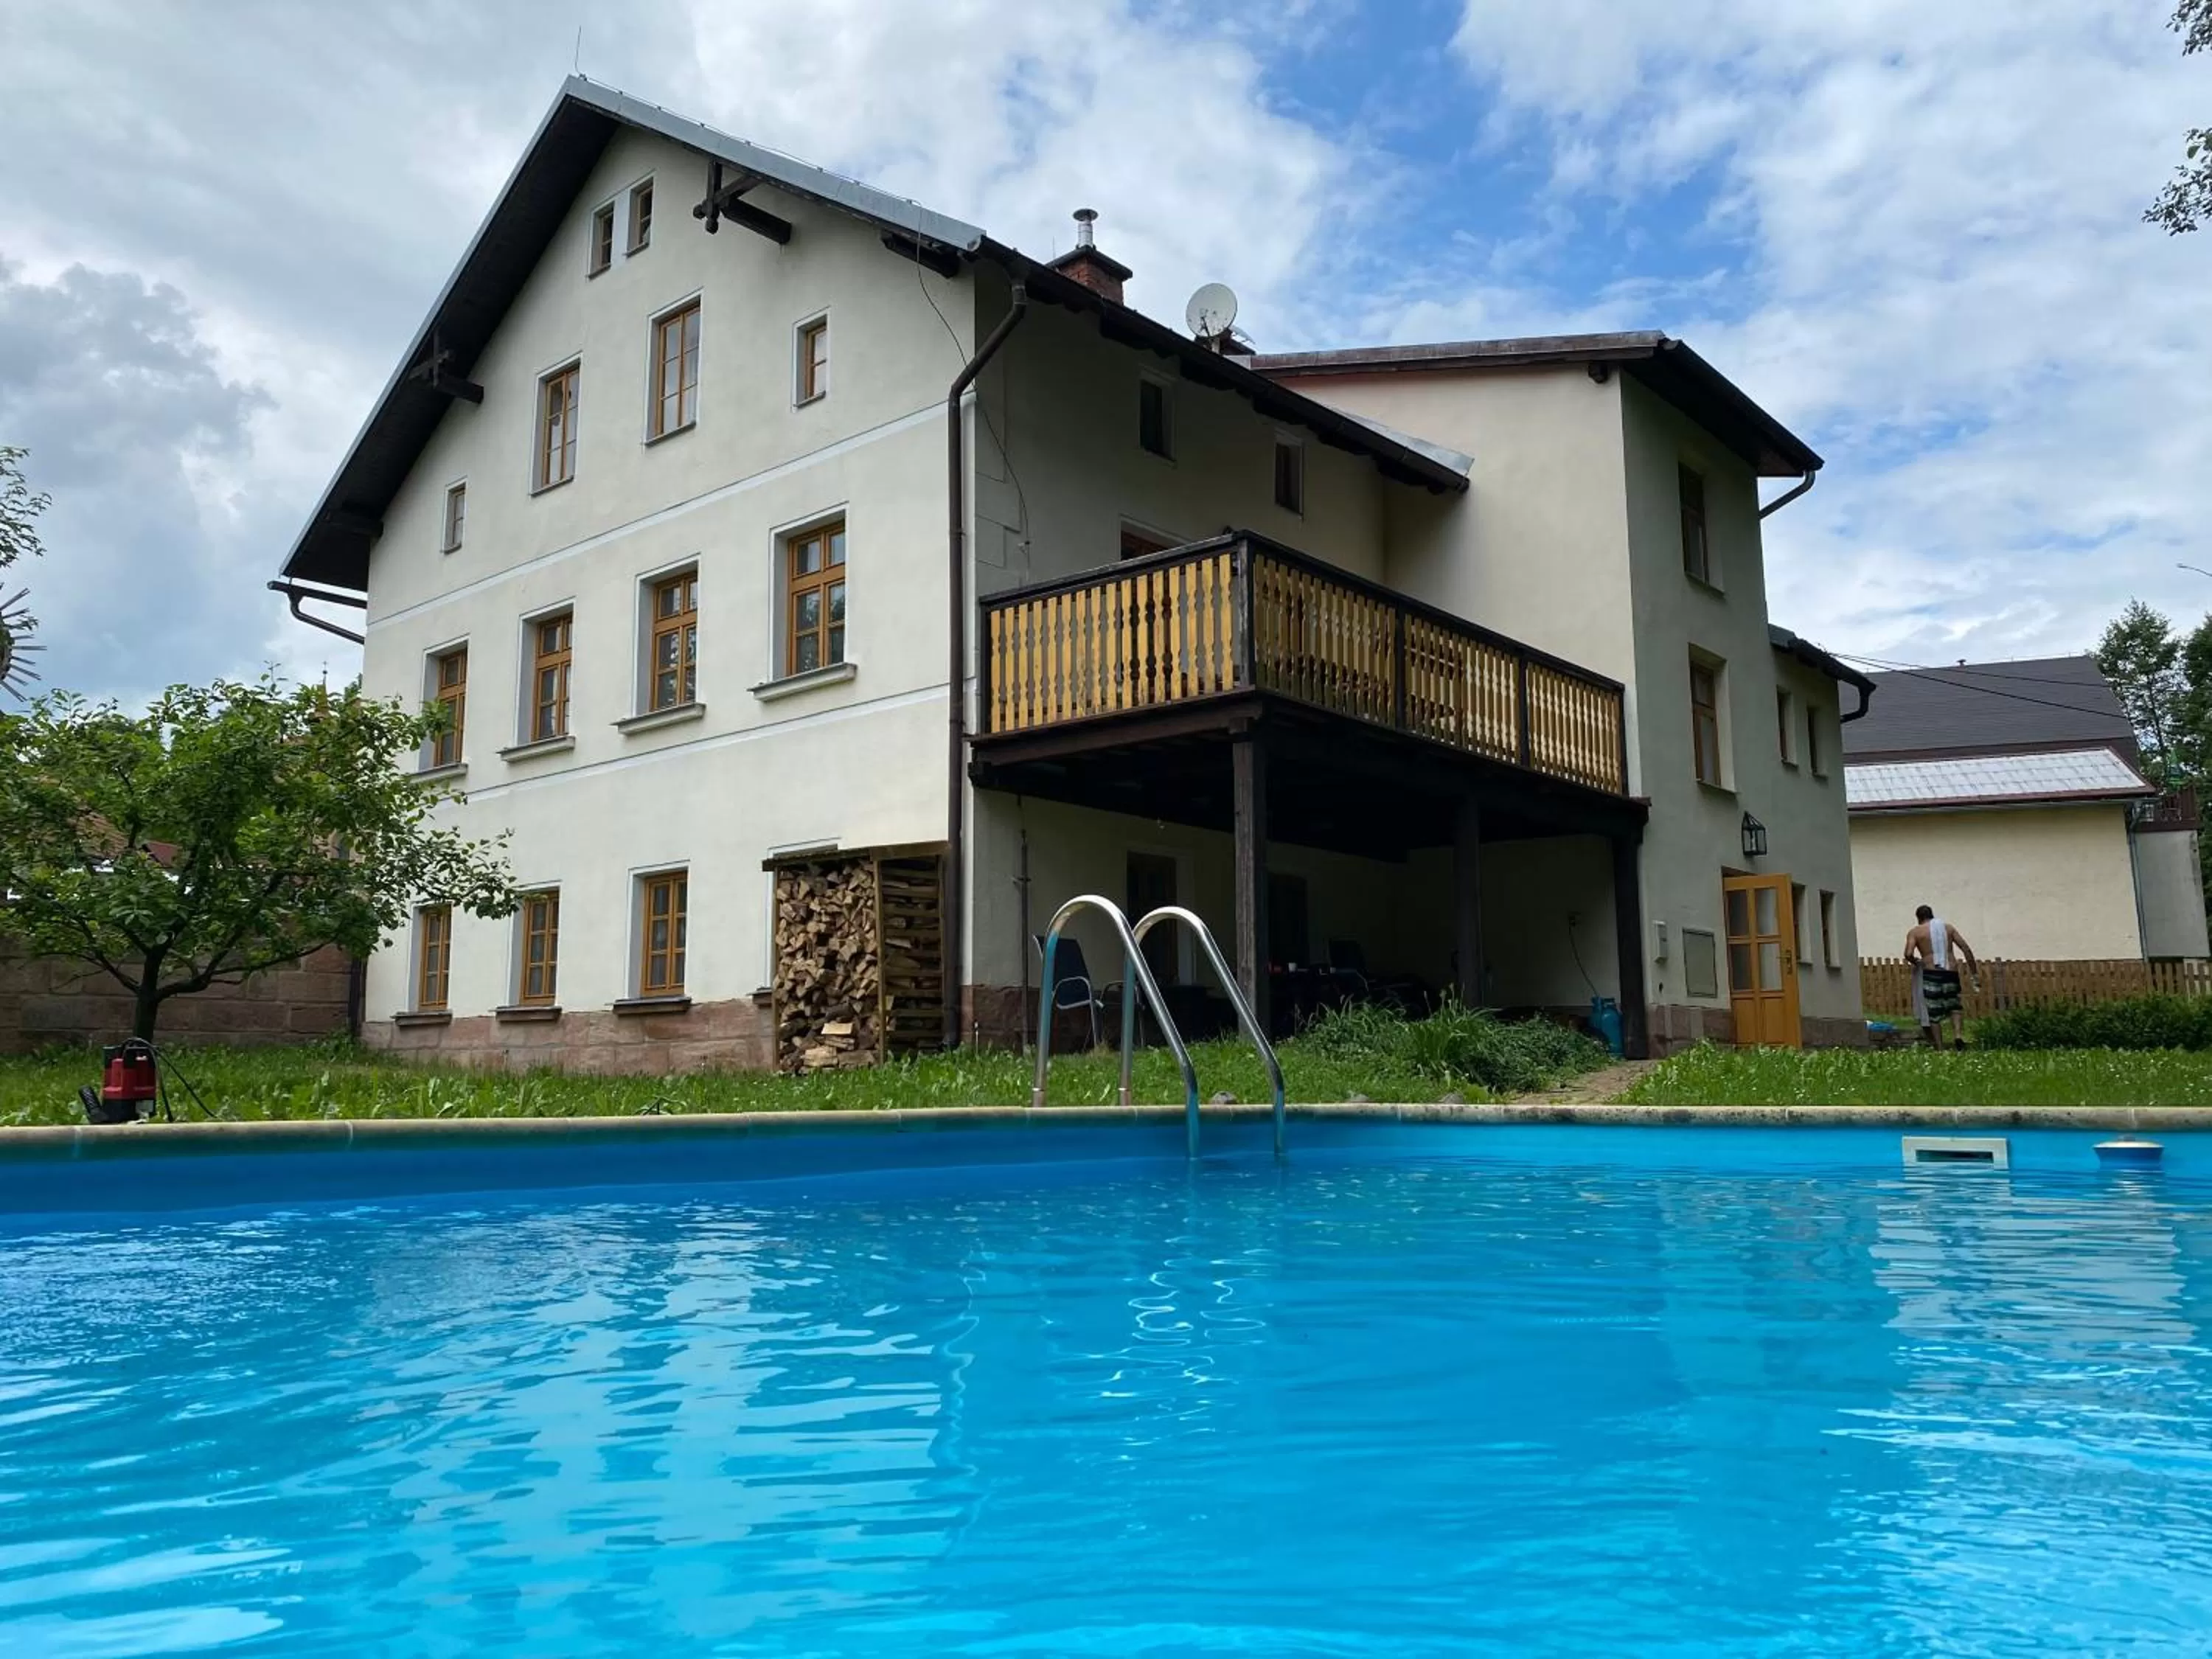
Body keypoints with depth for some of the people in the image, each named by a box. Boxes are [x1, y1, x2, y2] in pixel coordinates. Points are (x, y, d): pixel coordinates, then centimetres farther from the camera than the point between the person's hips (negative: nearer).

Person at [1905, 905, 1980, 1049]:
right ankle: (1958, 1033, -5)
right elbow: (1966, 949, 7)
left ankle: (1940, 1048, 2)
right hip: (1951, 973, 3)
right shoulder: (1948, 927, 14)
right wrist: (1975, 972, 8)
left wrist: (1915, 962, 12)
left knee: (1934, 1014, 5)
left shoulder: (1915, 932, 4)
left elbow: (1908, 954, -11)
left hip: (1931, 974, -3)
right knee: (1955, 1006, 20)